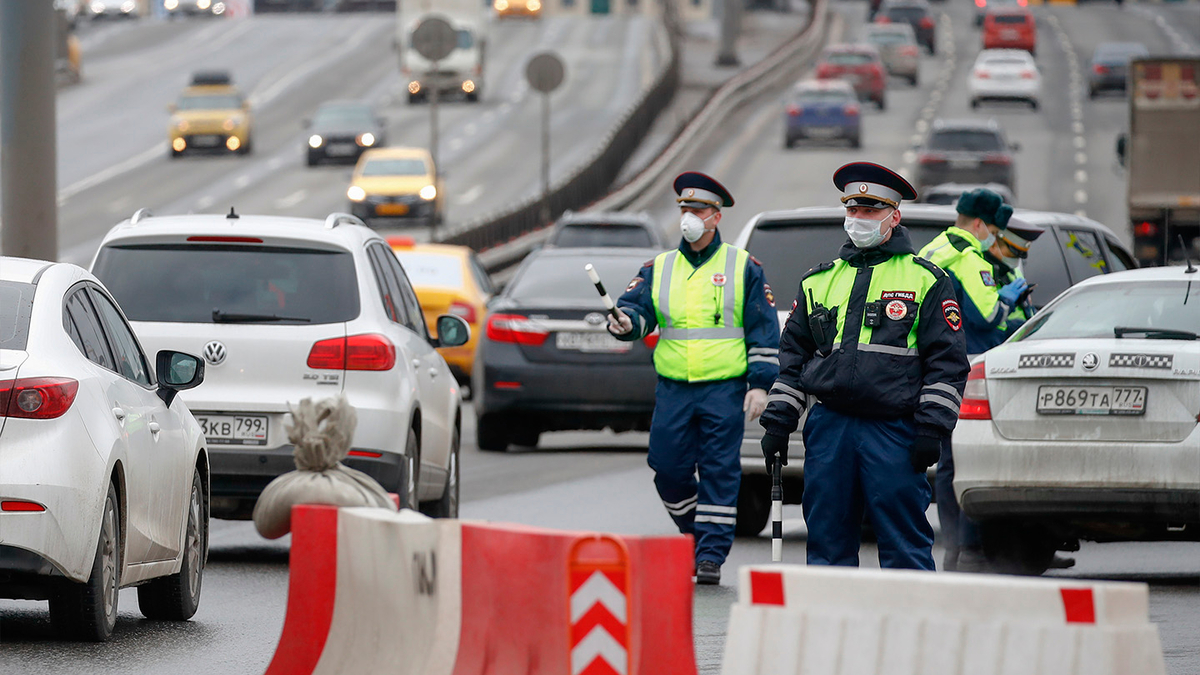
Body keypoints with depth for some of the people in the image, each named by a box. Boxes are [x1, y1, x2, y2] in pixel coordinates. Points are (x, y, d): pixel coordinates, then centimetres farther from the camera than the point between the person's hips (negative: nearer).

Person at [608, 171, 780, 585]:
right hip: (673, 390, 3)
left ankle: (711, 555, -2)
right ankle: (695, 533, 24)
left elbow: (764, 331, 4)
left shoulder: (742, 268, 5)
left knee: (719, 472, -5)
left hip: (725, 391, -3)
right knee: (669, 471, 1)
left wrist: (760, 384, -4)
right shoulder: (660, 268, 13)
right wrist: (625, 321, -23)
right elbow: (637, 306, 2)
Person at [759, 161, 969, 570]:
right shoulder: (820, 280, 17)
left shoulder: (926, 280, 3)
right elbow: (792, 355, 20)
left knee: (904, 542, -5)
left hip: (894, 428, -4)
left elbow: (946, 362, -1)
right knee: (827, 541, 6)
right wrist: (778, 421, 12)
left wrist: (932, 429, -9)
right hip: (829, 426, 4)